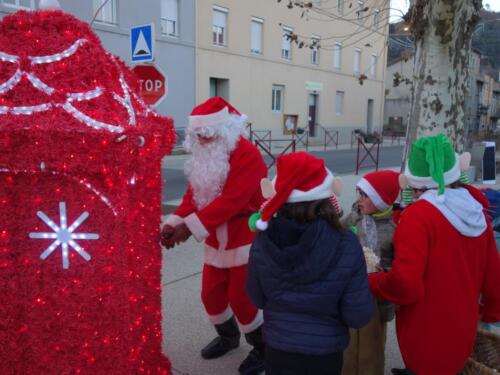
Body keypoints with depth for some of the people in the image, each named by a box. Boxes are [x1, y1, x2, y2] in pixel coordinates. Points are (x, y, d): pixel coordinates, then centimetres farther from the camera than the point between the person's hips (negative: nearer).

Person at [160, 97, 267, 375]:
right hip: (217, 241, 8)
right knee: (212, 294, 14)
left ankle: (264, 348, 24)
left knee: (242, 298, -1)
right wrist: (173, 224, -14)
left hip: (246, 240, -7)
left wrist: (190, 227, -29)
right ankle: (228, 337, 42)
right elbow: (193, 196, 3)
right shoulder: (205, 156, 6)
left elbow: (230, 201, -29)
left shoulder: (247, 155, -21)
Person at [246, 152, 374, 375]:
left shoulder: (262, 242, -18)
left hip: (277, 351, 1)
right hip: (325, 354, 0)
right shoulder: (346, 245, -24)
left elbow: (257, 299, -3)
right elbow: (358, 316, -16)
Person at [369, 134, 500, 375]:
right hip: (461, 335, 6)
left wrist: (369, 282, -9)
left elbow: (405, 284, -28)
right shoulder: (476, 210, -1)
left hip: (427, 342, -6)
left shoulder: (419, 215, -22)